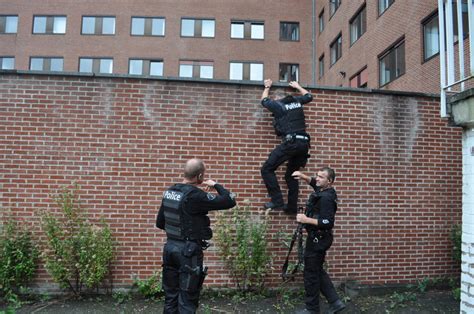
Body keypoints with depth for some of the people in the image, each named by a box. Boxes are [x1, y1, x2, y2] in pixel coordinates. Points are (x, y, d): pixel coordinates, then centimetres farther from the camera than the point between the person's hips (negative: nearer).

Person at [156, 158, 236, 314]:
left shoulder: (169, 192, 4)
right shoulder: (195, 196, -19)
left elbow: (160, 223, 12)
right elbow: (230, 201, -19)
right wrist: (216, 185, -3)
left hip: (170, 247, 7)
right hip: (188, 251, -7)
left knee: (170, 296, 16)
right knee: (187, 298, 4)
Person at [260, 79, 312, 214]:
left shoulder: (277, 104, 7)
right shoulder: (296, 100, 18)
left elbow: (264, 100, 29)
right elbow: (309, 96, 40)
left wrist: (267, 87, 45)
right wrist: (297, 86, 53)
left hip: (290, 142, -6)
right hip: (304, 143, 7)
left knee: (267, 169, -2)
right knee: (291, 175, 17)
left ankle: (277, 201, -10)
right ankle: (292, 207, 15)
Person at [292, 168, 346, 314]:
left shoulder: (326, 198, -23)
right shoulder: (323, 190, 6)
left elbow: (328, 223, -28)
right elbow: (313, 182, 26)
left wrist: (306, 220, -25)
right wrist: (303, 176, 7)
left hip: (318, 239, -10)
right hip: (318, 238, 10)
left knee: (310, 274, 2)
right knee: (318, 271, 19)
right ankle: (335, 302, 22)